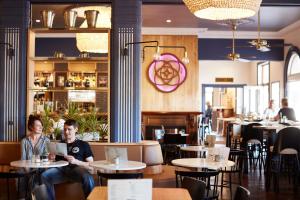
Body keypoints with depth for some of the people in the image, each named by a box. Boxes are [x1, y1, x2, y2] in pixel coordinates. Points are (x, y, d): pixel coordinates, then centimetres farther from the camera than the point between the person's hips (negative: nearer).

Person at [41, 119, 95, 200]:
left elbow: (91, 165, 6)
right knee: (45, 176, -27)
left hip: (77, 169, -3)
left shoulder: (83, 144, 15)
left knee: (88, 178, -37)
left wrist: (75, 161, -10)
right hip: (61, 169, 3)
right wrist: (51, 158, 0)